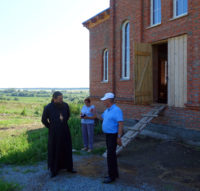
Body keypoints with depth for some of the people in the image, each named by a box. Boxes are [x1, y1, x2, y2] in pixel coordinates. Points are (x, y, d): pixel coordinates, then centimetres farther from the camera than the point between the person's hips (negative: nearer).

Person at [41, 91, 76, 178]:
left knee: (67, 149, 13)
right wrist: (51, 127, 6)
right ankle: (53, 170, 22)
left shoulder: (65, 105, -8)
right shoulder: (48, 108, -16)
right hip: (54, 133, -3)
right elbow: (44, 120, 1)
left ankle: (69, 167, 30)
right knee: (53, 151, 7)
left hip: (65, 131, 3)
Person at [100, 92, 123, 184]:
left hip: (113, 136, -9)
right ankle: (115, 173, 26)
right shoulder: (107, 110, 9)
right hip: (108, 135, 9)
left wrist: (119, 137, -25)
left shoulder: (117, 110, -19)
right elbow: (102, 118, 26)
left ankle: (112, 176, 4)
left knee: (110, 155, -6)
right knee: (112, 154, 15)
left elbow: (120, 124, -22)